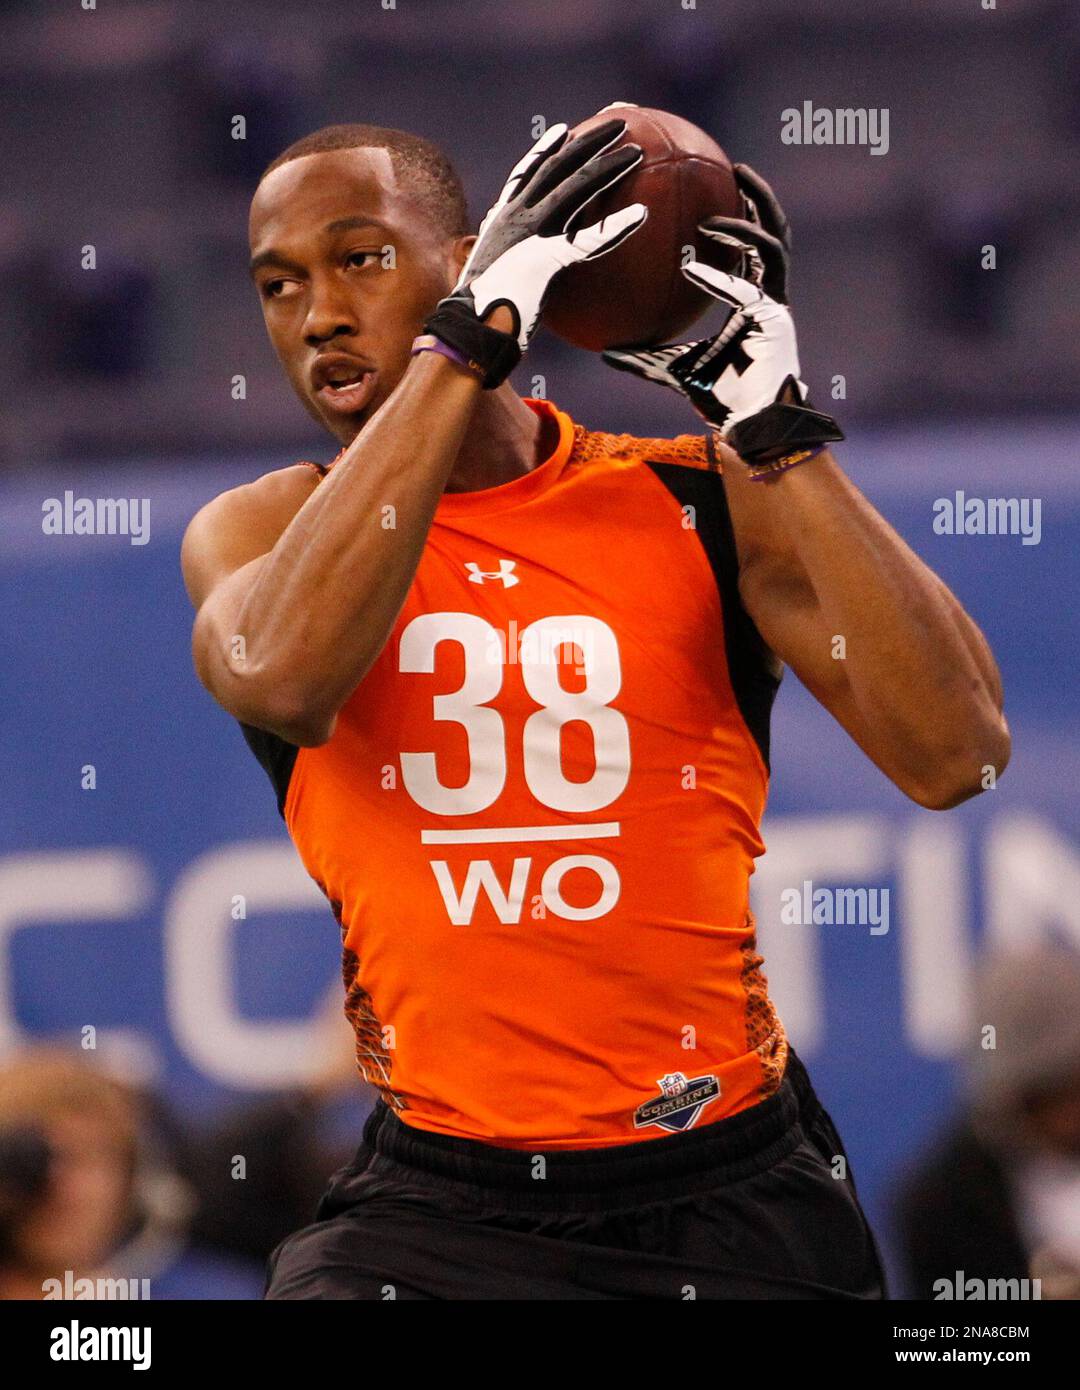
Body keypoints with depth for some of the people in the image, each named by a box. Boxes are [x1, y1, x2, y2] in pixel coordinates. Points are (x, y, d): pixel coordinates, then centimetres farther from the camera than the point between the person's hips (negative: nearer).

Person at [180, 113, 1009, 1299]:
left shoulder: (704, 507, 3)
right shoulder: (262, 529, 4)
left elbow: (954, 755, -11)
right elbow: (281, 676, -22)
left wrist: (777, 424, -15)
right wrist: (475, 330, -22)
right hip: (435, 1199, 0)